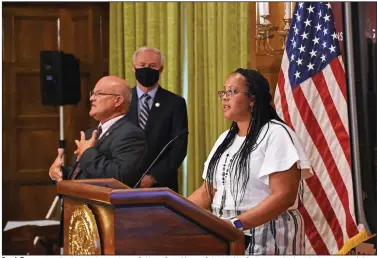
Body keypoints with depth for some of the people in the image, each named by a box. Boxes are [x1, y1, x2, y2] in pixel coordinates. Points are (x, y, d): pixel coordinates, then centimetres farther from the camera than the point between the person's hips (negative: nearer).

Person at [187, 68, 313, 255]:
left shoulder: (276, 134, -10)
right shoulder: (225, 139, 13)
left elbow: (284, 196, -19)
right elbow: (207, 191, 14)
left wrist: (237, 224, -26)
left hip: (265, 237, -7)